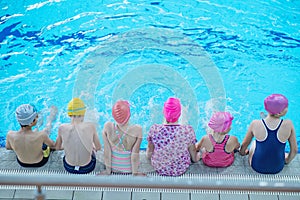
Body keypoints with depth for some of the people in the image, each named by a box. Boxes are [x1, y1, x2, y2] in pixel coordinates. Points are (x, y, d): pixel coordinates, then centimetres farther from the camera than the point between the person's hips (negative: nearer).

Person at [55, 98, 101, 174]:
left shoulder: (62, 128, -17)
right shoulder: (91, 126, -21)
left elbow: (57, 147, 1)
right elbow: (98, 147, -7)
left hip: (69, 168, 2)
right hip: (87, 168, -1)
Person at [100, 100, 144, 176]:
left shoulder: (107, 127, -24)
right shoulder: (137, 130, -29)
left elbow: (107, 150, -14)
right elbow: (135, 153, -20)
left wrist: (108, 171, -2)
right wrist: (135, 173, -6)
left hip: (113, 168, 1)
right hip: (129, 169, 0)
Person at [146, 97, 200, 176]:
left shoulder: (154, 129, -25)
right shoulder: (188, 130, -26)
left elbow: (149, 155, -7)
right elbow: (195, 159, -10)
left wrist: (148, 154, 18)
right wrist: (199, 155, 14)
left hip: (159, 169, 1)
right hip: (181, 170, 0)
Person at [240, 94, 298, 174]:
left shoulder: (255, 124, -19)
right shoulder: (288, 125, -20)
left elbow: (244, 144, -3)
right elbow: (294, 150, -9)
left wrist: (242, 152, 19)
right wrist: (287, 160, 12)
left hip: (257, 167, 0)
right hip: (277, 168, 1)